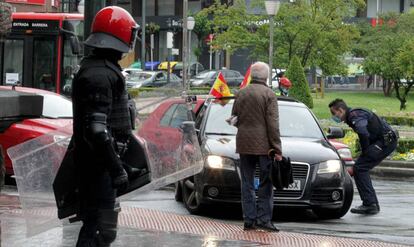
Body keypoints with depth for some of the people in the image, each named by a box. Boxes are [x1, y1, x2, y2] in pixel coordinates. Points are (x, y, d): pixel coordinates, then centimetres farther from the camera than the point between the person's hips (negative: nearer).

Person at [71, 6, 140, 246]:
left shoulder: (105, 69, 15)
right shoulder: (98, 75, -19)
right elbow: (96, 129, -26)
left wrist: (118, 161, 27)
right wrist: (116, 168, -25)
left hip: (99, 160, 11)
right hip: (98, 162, -11)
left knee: (94, 223, 19)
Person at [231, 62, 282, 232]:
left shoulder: (241, 94, 7)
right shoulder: (268, 94, -7)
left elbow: (234, 119, 12)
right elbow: (273, 124, -11)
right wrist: (277, 149, -9)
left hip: (244, 144, 4)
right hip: (263, 145, -4)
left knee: (247, 184, 8)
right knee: (266, 184, 2)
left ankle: (249, 219, 6)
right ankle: (264, 219, -3)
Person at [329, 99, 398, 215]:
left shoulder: (355, 115, -13)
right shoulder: (354, 115, 20)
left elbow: (363, 134, -30)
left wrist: (365, 152, -15)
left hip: (386, 141, -10)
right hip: (387, 141, 10)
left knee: (360, 168, -13)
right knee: (361, 169, 12)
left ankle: (369, 204, -14)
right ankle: (373, 205, 13)